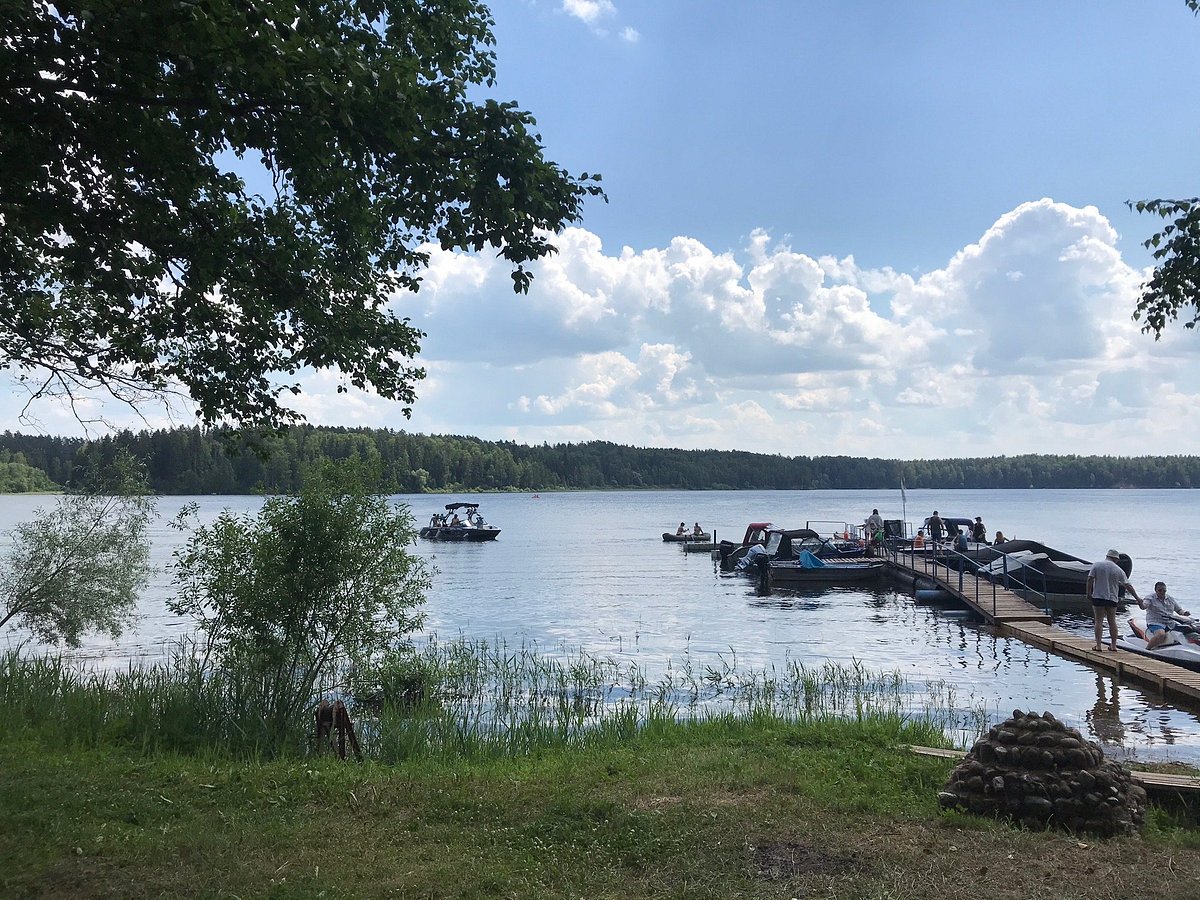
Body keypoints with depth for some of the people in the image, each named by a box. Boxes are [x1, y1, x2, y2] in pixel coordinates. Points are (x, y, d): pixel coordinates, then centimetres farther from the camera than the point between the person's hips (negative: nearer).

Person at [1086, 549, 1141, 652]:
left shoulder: (1096, 565, -1)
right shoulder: (1118, 570, 2)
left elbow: (1090, 579, -7)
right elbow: (1128, 586, 4)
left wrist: (1089, 593, 3)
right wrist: (1137, 598, 11)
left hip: (1098, 597, -1)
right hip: (1112, 598, 1)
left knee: (1098, 621, 0)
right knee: (1112, 621, 11)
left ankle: (1098, 645, -5)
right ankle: (1113, 645, 15)